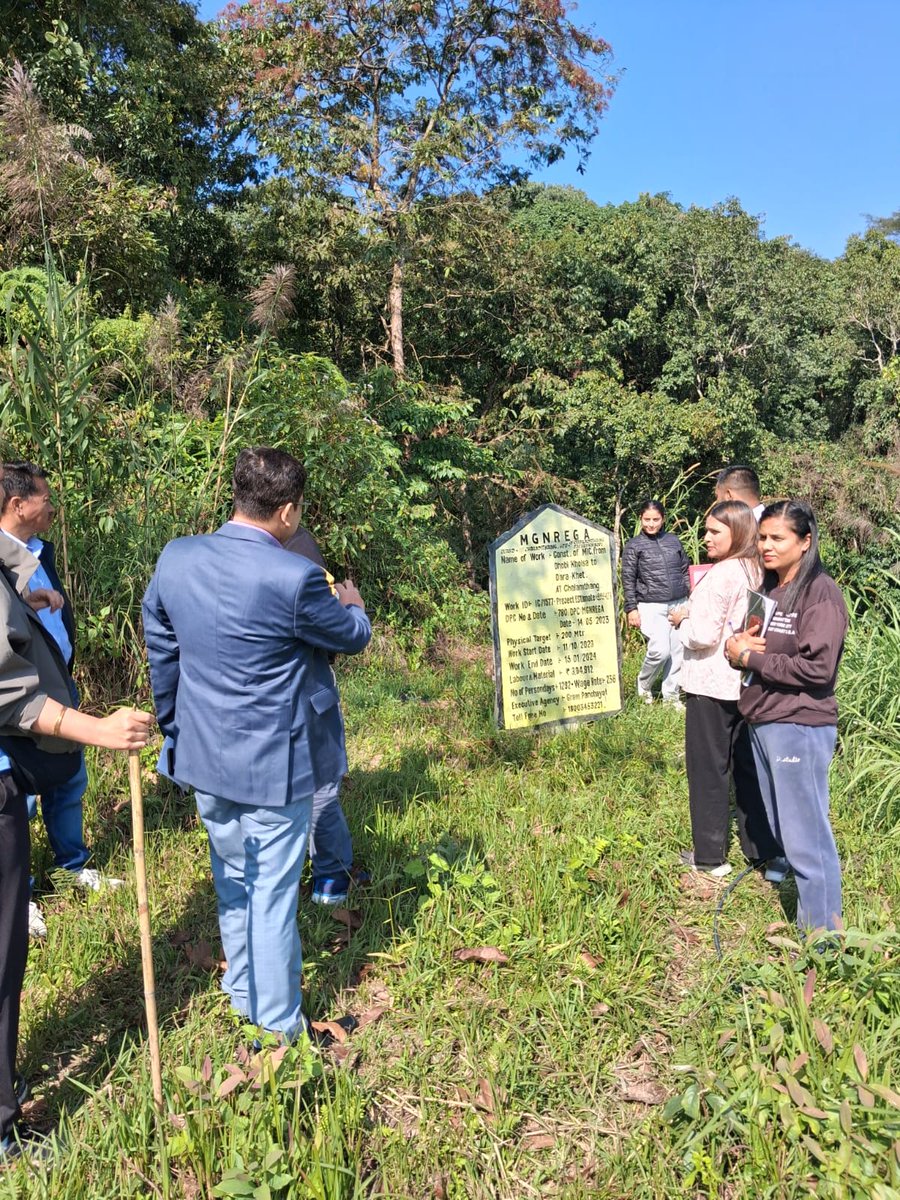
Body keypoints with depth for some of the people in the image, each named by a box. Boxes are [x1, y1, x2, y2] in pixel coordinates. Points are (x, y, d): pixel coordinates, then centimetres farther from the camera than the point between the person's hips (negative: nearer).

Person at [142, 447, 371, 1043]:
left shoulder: (175, 559, -6)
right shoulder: (294, 577, -23)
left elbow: (161, 651, 6)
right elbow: (353, 637, -6)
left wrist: (175, 727, 19)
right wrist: (353, 603, 17)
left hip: (204, 758, 6)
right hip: (274, 766, -6)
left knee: (232, 887, 24)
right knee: (273, 896, 10)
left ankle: (244, 998, 44)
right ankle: (279, 1027, 28)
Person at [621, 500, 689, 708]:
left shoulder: (673, 540, 10)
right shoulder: (633, 545, 0)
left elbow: (685, 571, 16)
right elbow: (628, 580, -1)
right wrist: (631, 609, -6)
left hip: (679, 604, 4)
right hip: (652, 607, -4)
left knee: (677, 650, 3)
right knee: (660, 650, -13)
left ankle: (671, 694, 18)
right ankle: (643, 685, 14)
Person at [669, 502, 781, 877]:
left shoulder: (720, 575, -19)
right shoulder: (755, 573, 6)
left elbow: (704, 636, -22)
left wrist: (681, 620, -3)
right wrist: (694, 617, 12)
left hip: (711, 685, -8)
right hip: (746, 684, 8)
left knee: (708, 769, 4)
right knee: (747, 765, 16)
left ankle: (710, 854, 15)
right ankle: (761, 847, 26)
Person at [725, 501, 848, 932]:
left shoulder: (821, 591, -12)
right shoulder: (767, 587, 12)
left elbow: (817, 668, -20)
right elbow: (747, 640, 19)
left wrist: (750, 658, -13)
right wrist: (736, 644, -5)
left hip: (799, 727, -8)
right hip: (760, 722, 8)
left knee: (806, 837, 0)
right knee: (780, 829, 17)